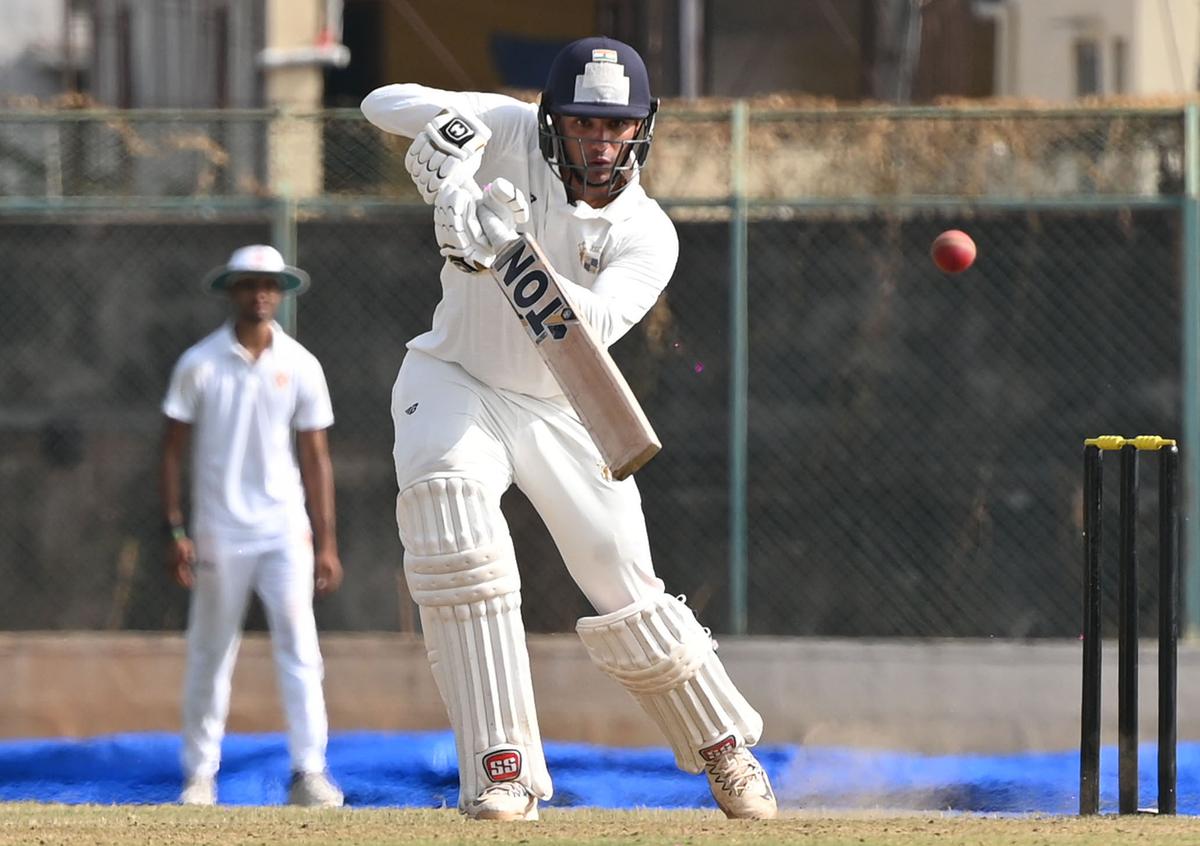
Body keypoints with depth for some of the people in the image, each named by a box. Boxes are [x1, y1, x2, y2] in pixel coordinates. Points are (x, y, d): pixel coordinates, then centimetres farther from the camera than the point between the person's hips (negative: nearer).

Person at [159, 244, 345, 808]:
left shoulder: (300, 366, 4)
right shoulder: (200, 364, 0)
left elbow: (315, 457, 7)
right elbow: (173, 449, 3)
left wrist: (326, 542, 4)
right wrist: (175, 532, -4)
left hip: (285, 529, 1)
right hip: (218, 533, -1)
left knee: (299, 645, -8)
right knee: (210, 654, 3)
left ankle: (309, 772, -10)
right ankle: (200, 775, 12)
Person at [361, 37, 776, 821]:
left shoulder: (647, 235, -15)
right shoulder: (511, 136, -14)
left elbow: (593, 324, -34)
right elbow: (384, 103, -19)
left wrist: (503, 253, -50)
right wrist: (447, 124, -42)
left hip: (561, 413, 1)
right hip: (456, 381, -1)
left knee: (627, 592, 0)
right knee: (445, 492, -32)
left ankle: (726, 748, 30)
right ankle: (501, 767, -34)